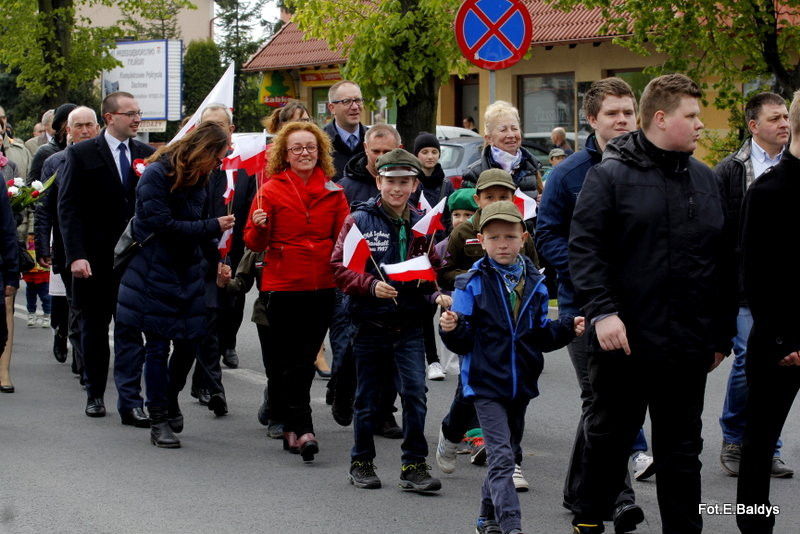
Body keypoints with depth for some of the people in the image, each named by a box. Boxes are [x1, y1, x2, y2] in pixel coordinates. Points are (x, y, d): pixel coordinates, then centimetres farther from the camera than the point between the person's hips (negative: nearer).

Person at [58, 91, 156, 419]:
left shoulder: (148, 156, 6)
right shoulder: (81, 155, -2)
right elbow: (68, 208, -5)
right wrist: (76, 255, -14)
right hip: (95, 260, -1)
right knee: (94, 329, 11)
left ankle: (131, 403, -2)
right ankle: (95, 395, 26)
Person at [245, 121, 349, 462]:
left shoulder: (333, 193, 8)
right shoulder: (271, 190, -1)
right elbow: (254, 244, -1)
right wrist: (259, 227, -21)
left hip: (321, 289, 3)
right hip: (282, 287, -3)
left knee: (304, 360, 9)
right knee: (292, 361, -4)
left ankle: (288, 424, 22)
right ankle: (302, 429, -7)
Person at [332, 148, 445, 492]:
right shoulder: (360, 220, -4)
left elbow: (431, 271, 13)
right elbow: (340, 267, -7)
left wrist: (437, 293, -7)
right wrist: (371, 285, -21)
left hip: (409, 325, 2)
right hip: (370, 323, -2)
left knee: (415, 392, -9)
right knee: (367, 398, 9)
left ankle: (414, 465, 0)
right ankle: (361, 461, 25)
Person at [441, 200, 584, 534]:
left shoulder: (535, 283, 5)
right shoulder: (473, 284, -8)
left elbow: (541, 337, 11)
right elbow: (463, 343, -8)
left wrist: (568, 328, -5)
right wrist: (451, 329, -29)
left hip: (521, 382, 5)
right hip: (486, 383, -5)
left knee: (507, 452, 16)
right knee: (501, 457, -12)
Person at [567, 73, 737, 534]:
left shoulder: (706, 180, 10)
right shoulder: (610, 175, -4)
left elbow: (724, 263, 14)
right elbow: (585, 247, -10)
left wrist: (722, 333, 12)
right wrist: (602, 310, -21)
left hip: (689, 348, 4)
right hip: (625, 341, -4)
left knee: (682, 449, 10)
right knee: (610, 439, 10)